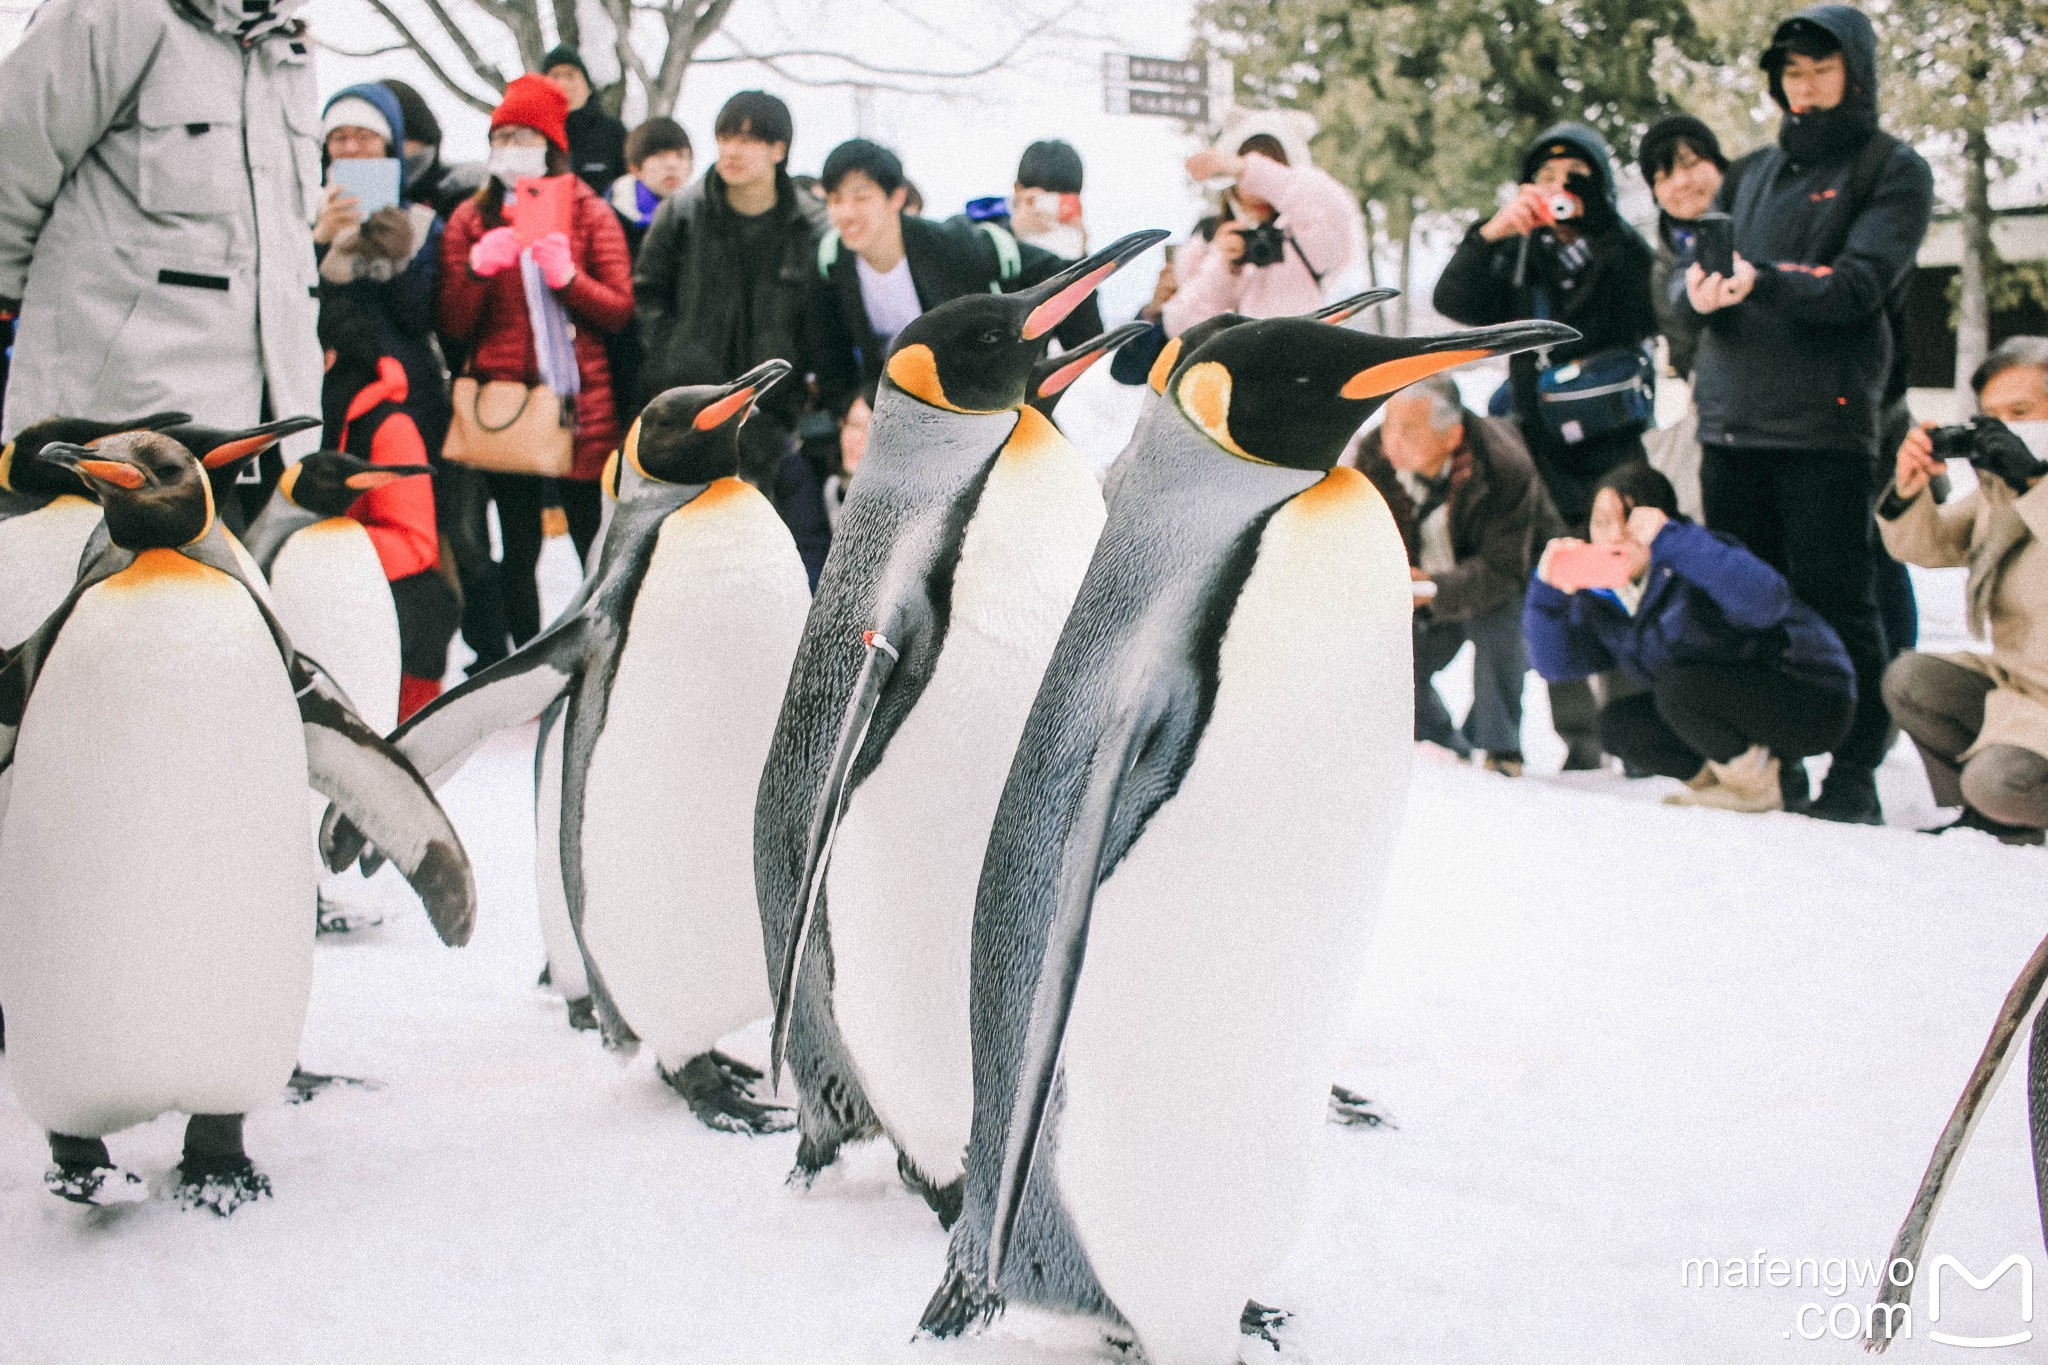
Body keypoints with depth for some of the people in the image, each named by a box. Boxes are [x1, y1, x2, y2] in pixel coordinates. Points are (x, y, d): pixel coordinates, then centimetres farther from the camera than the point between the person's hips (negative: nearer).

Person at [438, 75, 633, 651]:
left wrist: (567, 277, -17)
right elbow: (454, 326, 4)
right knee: (519, 549, 5)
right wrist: (478, 270, -13)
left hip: (581, 403, -1)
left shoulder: (589, 213, 7)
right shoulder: (470, 219, 9)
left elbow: (620, 310, 0)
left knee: (595, 543, 0)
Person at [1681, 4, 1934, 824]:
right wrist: (1698, 288, -14)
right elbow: (1690, 267, 11)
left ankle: (1854, 775, 0)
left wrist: (1763, 282, -27)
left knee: (1835, 601, -6)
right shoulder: (1751, 175, 21)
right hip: (1730, 418, 6)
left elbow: (1865, 279, -11)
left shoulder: (1892, 170, 4)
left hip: (1825, 421, -6)